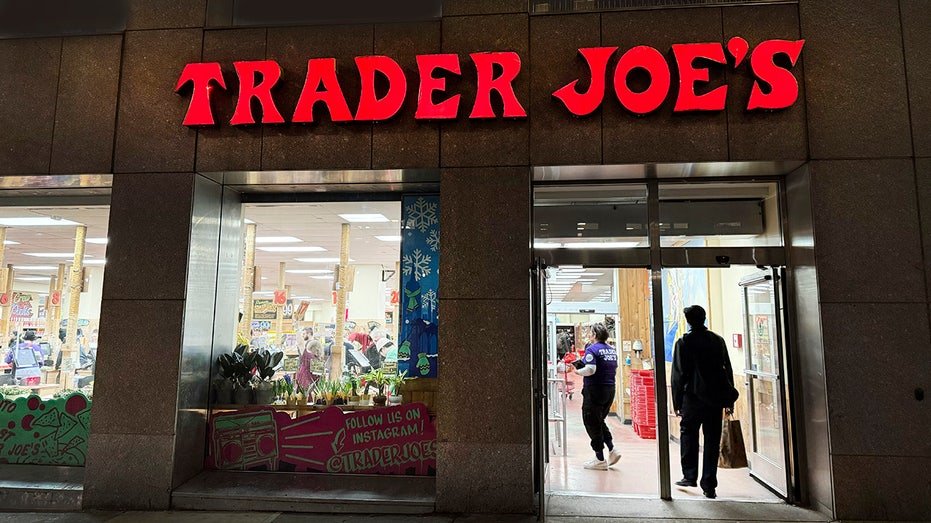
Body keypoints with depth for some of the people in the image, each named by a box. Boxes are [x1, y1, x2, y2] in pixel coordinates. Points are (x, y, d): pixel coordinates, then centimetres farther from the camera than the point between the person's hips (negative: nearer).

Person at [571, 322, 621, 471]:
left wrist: (578, 371, -8)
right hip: (610, 390, 7)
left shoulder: (592, 349, -14)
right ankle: (612, 449, 10)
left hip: (594, 390, -7)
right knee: (600, 421, 23)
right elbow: (615, 370, 15)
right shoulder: (612, 350, 8)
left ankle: (600, 459, 8)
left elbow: (590, 369, -24)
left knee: (592, 424, 4)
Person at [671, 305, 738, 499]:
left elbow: (678, 375, -7)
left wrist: (677, 402, -1)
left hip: (693, 397, -3)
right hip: (716, 398, 3)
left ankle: (690, 476, 18)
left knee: (688, 434, 15)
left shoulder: (684, 342, -7)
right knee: (712, 441, 7)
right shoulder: (718, 340, 5)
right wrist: (730, 399, 15)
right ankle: (709, 486, 8)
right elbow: (728, 370, 9)